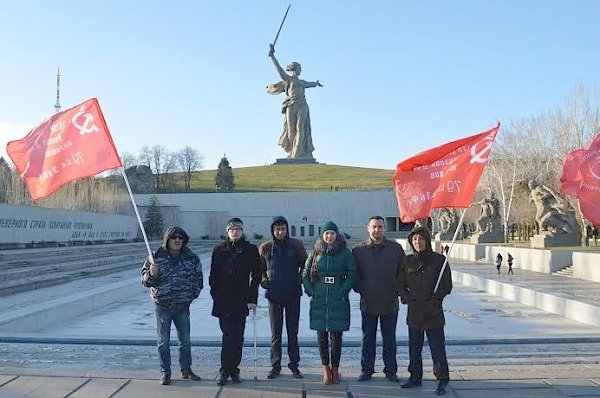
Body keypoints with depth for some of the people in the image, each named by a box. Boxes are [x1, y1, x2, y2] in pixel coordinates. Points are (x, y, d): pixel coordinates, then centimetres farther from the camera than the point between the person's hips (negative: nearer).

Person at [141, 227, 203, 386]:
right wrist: (151, 274, -21)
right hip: (162, 305, -2)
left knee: (185, 340, 10)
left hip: (183, 306, 2)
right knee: (163, 341, 4)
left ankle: (186, 371, 23)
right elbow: (145, 280, 0)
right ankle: (165, 373, 14)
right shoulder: (156, 257, -3)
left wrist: (191, 295, 1)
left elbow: (199, 280, 13)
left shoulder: (191, 258, 2)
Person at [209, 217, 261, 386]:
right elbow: (213, 276, 6)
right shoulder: (219, 250, 5)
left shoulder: (251, 250, 4)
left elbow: (256, 276, 4)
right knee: (228, 336, -5)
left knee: (238, 338, 5)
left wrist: (252, 299, -3)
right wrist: (216, 296, -3)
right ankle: (225, 371, 3)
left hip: (242, 301, 1)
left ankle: (233, 370, 16)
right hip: (223, 302, -1)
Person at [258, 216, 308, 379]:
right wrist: (263, 280, -4)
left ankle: (294, 364, 17)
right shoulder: (264, 248, 1)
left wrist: (300, 279, -3)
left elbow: (304, 265, 11)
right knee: (275, 333, 6)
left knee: (293, 332, 7)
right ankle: (275, 366, 15)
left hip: (293, 294, 0)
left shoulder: (296, 245, 0)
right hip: (274, 295, 0)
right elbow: (260, 269, 13)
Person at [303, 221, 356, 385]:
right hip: (319, 301, 2)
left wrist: (343, 290, -8)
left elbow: (352, 274, 1)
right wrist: (310, 291, 0)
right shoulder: (316, 253, 8)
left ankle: (335, 368, 12)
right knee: (321, 334, 4)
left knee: (336, 335, 1)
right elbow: (305, 274, 11)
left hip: (339, 301, -2)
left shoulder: (345, 253, 2)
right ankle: (326, 368, 13)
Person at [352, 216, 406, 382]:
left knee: (389, 339, 9)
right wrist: (360, 289, 0)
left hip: (390, 302, 0)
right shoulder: (358, 250, 0)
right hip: (368, 302, 0)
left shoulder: (396, 248, 0)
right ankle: (366, 370, 20)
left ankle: (391, 370, 20)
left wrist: (396, 289, 1)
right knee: (367, 338, 10)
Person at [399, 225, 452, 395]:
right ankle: (415, 377, 26)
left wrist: (435, 298, -13)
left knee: (437, 349, -2)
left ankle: (442, 381, 8)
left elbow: (447, 286, -2)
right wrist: (406, 297, -4)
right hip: (413, 312, 4)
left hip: (433, 311, -4)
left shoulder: (439, 260, -3)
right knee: (414, 348, 13)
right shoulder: (408, 261, 8)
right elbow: (401, 284, 13)